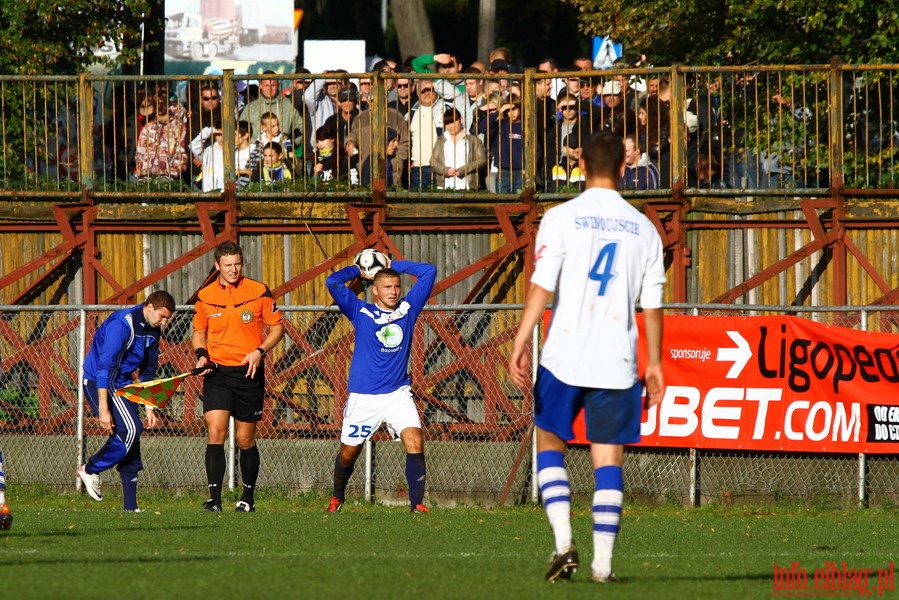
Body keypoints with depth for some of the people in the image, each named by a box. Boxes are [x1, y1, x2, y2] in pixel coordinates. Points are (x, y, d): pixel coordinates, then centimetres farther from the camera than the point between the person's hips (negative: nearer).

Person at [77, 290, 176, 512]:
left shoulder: (152, 330, 7)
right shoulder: (122, 324, -21)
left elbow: (148, 371, 18)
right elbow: (105, 366, -24)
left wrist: (149, 407, 15)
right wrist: (103, 409, -26)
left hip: (122, 385, 9)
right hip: (99, 383, -9)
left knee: (129, 436, 2)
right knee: (131, 429, -21)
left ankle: (130, 507, 2)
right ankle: (90, 470, -4)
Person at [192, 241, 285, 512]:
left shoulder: (259, 291, -1)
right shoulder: (205, 296, 5)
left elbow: (277, 327, 5)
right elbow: (199, 332, 18)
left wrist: (260, 351, -12)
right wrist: (201, 354, -2)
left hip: (248, 371, -1)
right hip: (217, 372, 1)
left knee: (245, 439, 6)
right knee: (215, 432, -14)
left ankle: (248, 497, 23)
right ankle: (214, 498, -15)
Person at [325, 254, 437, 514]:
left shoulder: (408, 309, 5)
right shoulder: (361, 312, -1)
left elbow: (429, 272, 8)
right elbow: (333, 282, -9)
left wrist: (393, 265, 11)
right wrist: (357, 271, 7)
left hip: (398, 394, 1)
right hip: (363, 397, -1)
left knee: (415, 442, -19)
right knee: (348, 453, 9)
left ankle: (417, 503, -17)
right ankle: (337, 496, 36)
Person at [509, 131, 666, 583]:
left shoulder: (562, 218, -3)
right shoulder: (643, 229, 5)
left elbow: (541, 288, -10)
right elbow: (652, 306, 7)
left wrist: (520, 344, -9)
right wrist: (654, 364, 16)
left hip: (564, 358, -2)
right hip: (617, 360, 2)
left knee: (550, 443, 14)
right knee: (608, 458, 6)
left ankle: (563, 542, -2)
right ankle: (602, 561, 1)